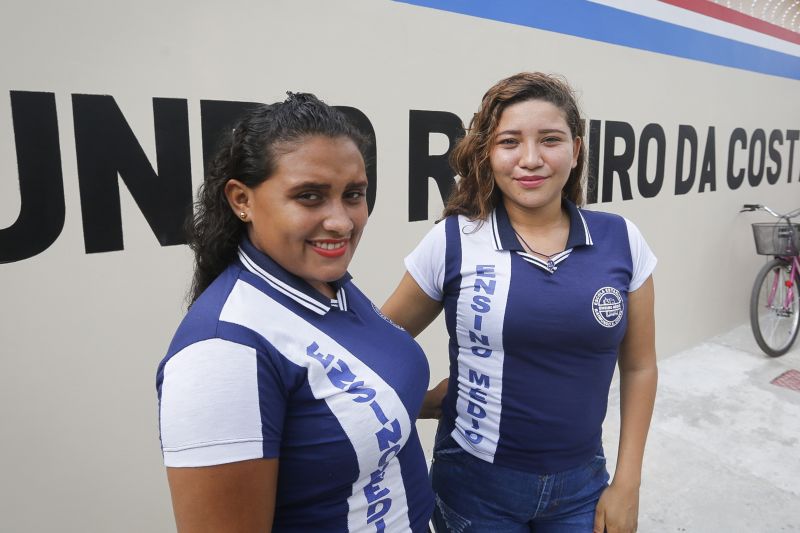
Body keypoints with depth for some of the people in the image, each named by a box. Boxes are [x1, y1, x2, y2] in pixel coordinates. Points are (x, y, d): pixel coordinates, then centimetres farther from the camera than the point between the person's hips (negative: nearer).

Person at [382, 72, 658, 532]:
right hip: (475, 484, -1)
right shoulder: (452, 241, -12)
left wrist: (627, 483, 2)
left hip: (582, 482, 2)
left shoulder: (621, 240, -6)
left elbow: (639, 366, 3)